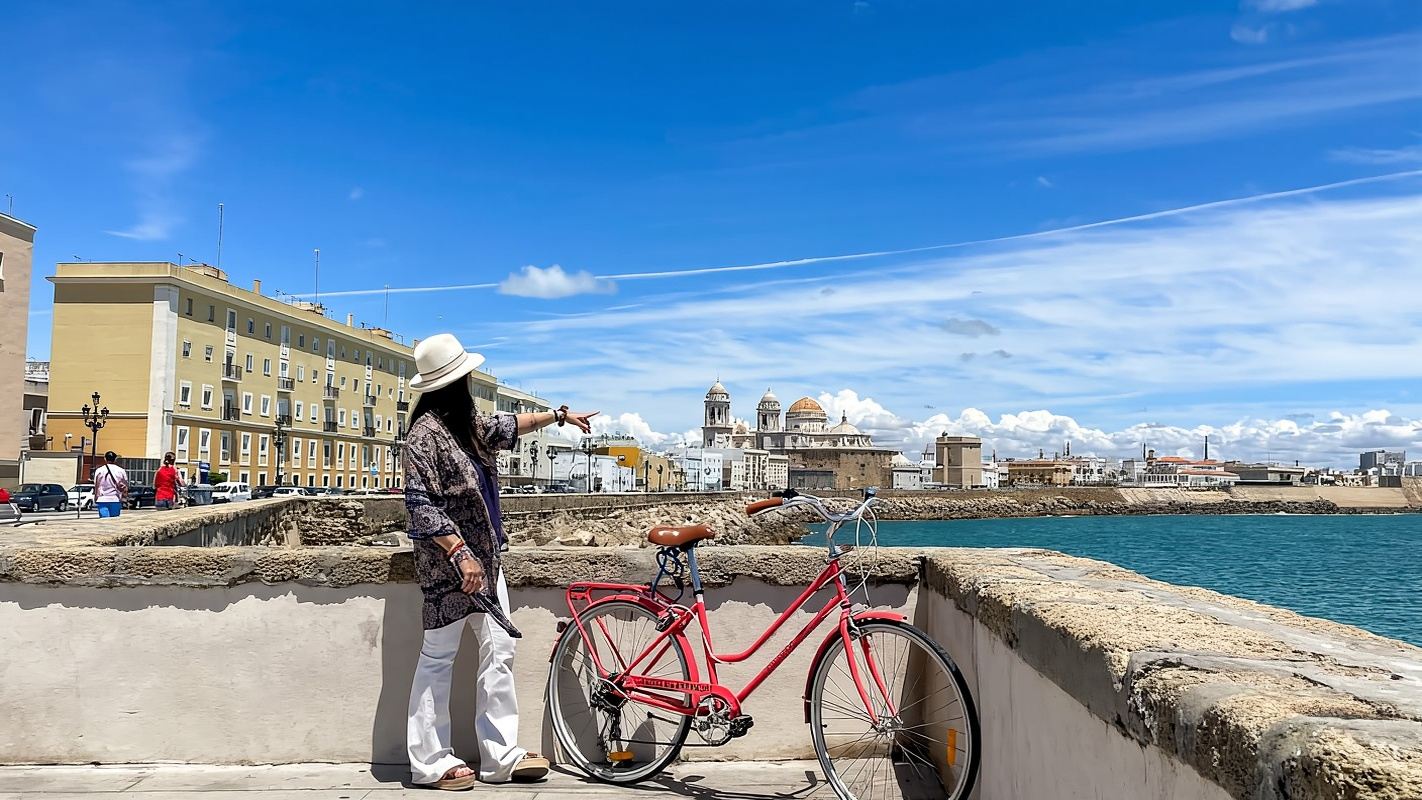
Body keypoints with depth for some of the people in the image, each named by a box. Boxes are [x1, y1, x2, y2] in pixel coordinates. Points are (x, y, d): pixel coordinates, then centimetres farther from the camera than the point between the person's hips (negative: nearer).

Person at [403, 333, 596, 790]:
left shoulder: (468, 425, 10)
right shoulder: (425, 434, -16)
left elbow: (508, 426, 29)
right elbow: (421, 505, -20)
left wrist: (559, 416, 37)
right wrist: (460, 553, -25)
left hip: (483, 557, 9)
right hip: (449, 563, -9)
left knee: (499, 650, 8)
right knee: (439, 657, 1)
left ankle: (501, 756, 14)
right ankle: (429, 762, 13)